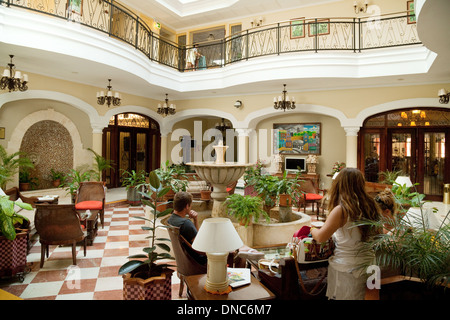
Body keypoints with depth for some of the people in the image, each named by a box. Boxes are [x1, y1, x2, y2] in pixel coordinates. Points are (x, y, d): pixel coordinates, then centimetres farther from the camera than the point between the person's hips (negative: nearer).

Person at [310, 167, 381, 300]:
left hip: (346, 270, -6)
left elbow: (320, 237, -17)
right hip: (368, 268, 6)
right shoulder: (370, 205, -2)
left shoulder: (341, 210, -21)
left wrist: (312, 229, 5)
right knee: (359, 296, 21)